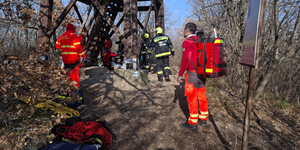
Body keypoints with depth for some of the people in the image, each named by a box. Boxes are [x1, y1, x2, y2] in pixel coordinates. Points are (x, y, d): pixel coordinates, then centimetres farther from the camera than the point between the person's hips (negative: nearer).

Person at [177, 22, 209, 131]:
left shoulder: (187, 42, -11)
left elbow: (185, 59, -18)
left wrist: (180, 75, -12)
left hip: (192, 73, -8)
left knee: (192, 97, -2)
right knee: (201, 96, 13)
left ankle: (192, 123, 6)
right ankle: (203, 119, 24)